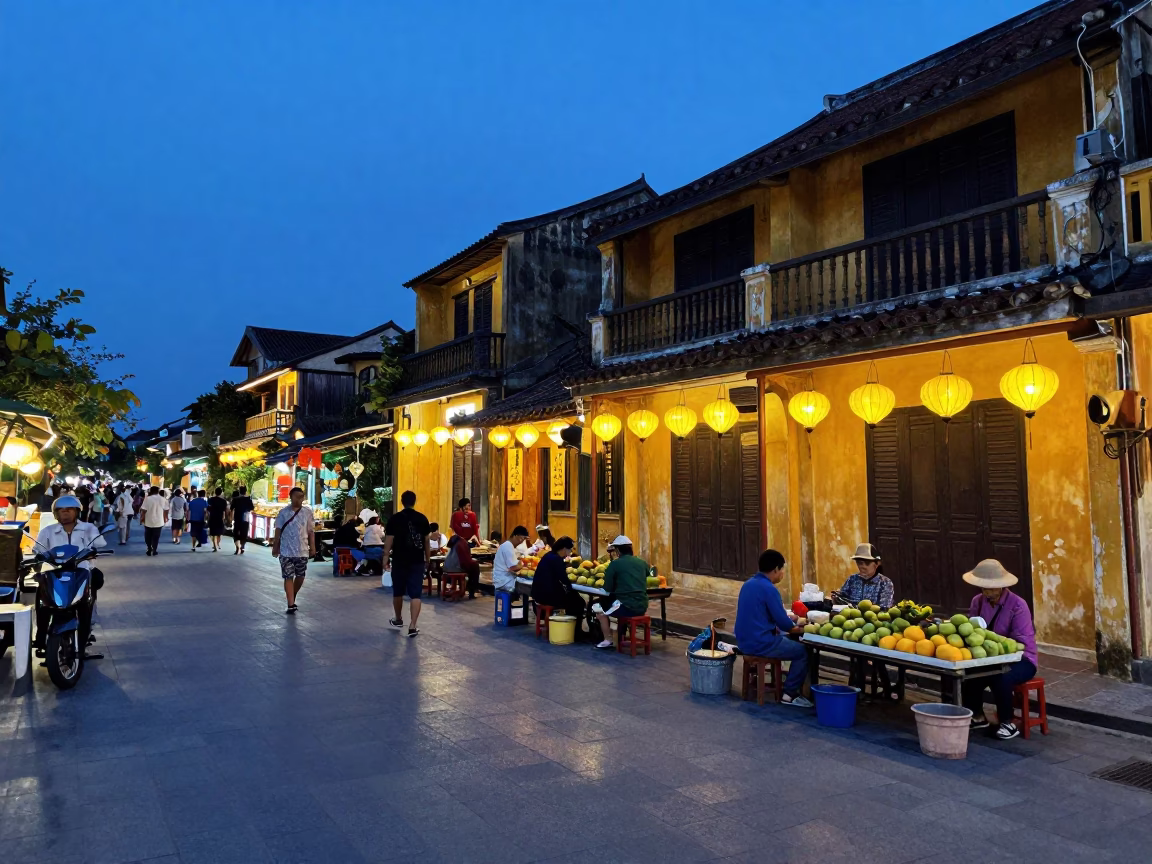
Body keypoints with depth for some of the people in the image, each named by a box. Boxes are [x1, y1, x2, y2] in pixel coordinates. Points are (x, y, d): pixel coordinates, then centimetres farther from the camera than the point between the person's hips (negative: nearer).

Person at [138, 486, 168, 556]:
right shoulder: (162, 499, -1)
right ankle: (154, 550, 10)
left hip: (149, 521, -2)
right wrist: (165, 518, 18)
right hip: (159, 521, 2)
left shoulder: (147, 498, -9)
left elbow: (143, 510, -12)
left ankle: (149, 550, 12)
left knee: (148, 536, 13)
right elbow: (166, 510, 4)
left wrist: (142, 517, 1)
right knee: (156, 537, 9)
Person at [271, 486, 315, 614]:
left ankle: (292, 598, 33)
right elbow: (278, 531, 3)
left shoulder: (308, 512, 1)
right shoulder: (283, 513, -2)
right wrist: (275, 547, 3)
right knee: (288, 577, -4)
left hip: (302, 551, 2)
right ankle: (291, 605, -3)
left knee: (300, 576, 10)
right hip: (286, 551, -2)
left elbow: (311, 531, 5)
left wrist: (313, 547, 1)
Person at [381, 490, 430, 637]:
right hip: (417, 561, 1)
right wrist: (427, 559, 15)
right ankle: (413, 627, -8)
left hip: (399, 561, 0)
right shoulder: (422, 518, 1)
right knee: (415, 594, -2)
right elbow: (426, 541, 6)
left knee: (398, 592, 18)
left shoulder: (394, 518, -5)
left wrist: (386, 557, 2)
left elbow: (389, 540, -7)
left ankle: (398, 619, 36)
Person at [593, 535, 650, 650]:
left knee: (597, 607, 14)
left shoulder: (615, 564, -7)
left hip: (627, 607, -6)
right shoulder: (643, 563, 7)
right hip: (642, 607, 6)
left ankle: (608, 640, 13)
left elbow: (607, 588, -3)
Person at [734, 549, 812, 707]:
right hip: (761, 643, -9)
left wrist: (786, 621, 17)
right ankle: (789, 694, 8)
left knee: (788, 639, 28)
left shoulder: (748, 584, 8)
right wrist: (796, 629, 5)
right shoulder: (769, 588, -18)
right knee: (803, 651, 7)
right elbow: (783, 622, -16)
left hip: (745, 641, 9)